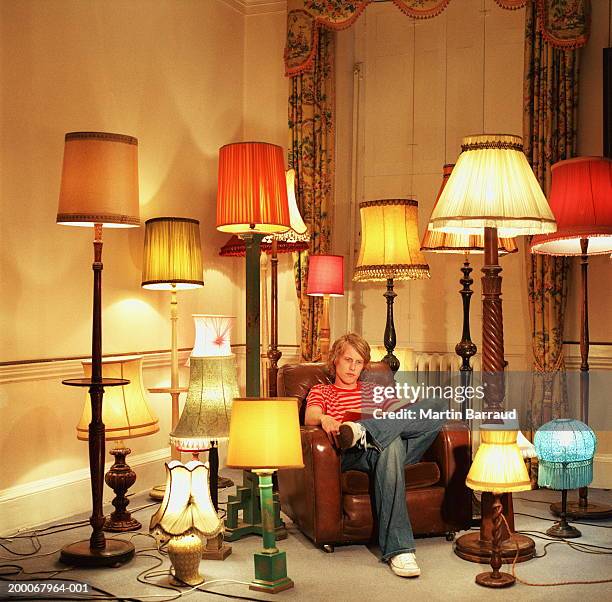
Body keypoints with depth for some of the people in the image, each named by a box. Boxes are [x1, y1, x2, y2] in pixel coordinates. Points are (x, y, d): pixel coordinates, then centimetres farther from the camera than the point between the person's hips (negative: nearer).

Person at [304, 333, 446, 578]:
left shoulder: (375, 390, 34)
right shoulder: (320, 391, 23)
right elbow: (310, 417, -1)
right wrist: (325, 419, -27)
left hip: (402, 447, 4)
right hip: (355, 456, -4)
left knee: (437, 403, -20)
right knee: (391, 444, -42)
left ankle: (365, 431, -38)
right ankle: (398, 549, -47)